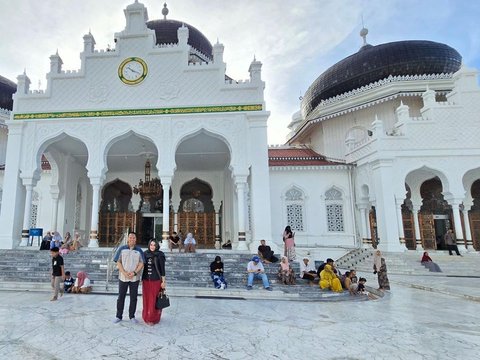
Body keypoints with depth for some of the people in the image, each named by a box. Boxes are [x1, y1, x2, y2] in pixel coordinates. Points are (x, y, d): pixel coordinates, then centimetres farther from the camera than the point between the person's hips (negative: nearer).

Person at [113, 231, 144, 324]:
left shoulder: (139, 250, 3)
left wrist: (134, 273, -14)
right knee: (121, 297, 8)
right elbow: (118, 262, -2)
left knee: (133, 298, 7)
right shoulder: (122, 249, 2)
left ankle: (132, 316, 19)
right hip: (123, 277, 0)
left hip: (135, 278, 0)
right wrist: (124, 273, -13)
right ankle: (119, 316, 20)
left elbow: (141, 264, 0)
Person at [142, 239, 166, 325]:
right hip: (146, 280, 4)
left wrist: (163, 281, -10)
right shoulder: (145, 254, 4)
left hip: (156, 280, -4)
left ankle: (154, 318, 13)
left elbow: (162, 268, -8)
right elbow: (144, 267, 11)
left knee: (155, 300, 1)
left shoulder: (160, 255, -9)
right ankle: (147, 316, 26)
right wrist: (142, 280, 12)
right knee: (147, 299, 10)